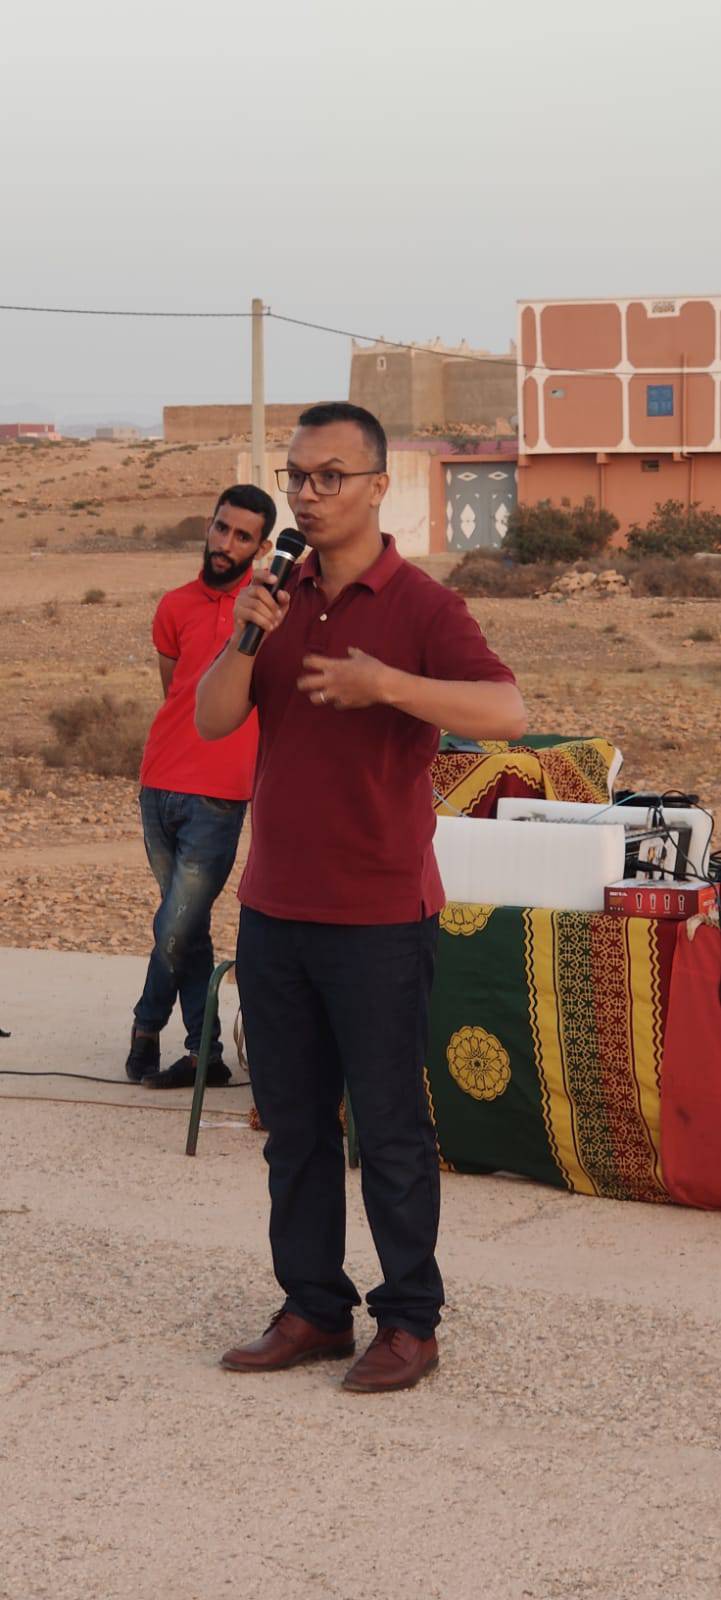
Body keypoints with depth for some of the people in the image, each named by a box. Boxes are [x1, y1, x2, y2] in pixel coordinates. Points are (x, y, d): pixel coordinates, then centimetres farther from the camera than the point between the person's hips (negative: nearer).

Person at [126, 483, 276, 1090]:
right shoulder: (176, 607, 9)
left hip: (218, 797, -4)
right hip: (160, 786, 4)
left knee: (176, 929, -7)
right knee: (187, 927, 10)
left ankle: (148, 1026, 15)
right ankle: (205, 1052, 18)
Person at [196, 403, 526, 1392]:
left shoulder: (419, 606, -8)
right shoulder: (281, 599, 11)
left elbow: (507, 712, -22)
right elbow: (211, 720, 3)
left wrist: (386, 683, -32)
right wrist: (248, 639, -14)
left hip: (379, 917, -6)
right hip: (274, 910, 6)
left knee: (389, 1128, 0)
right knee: (293, 1125, 11)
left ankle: (410, 1321, 10)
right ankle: (313, 1309, 21)